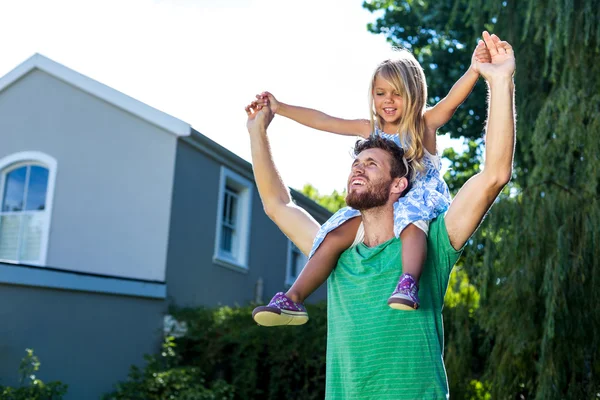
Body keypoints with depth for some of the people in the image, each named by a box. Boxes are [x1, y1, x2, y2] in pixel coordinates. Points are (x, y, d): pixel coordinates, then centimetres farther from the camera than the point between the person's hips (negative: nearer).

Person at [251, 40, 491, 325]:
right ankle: (292, 300, -20)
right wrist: (280, 108, 10)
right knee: (336, 234, -16)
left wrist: (473, 70, -38)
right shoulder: (370, 129, 10)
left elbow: (453, 99, -19)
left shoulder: (425, 124, -1)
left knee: (410, 220, -40)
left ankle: (409, 283, -55)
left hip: (418, 198, -3)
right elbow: (322, 120, 11)